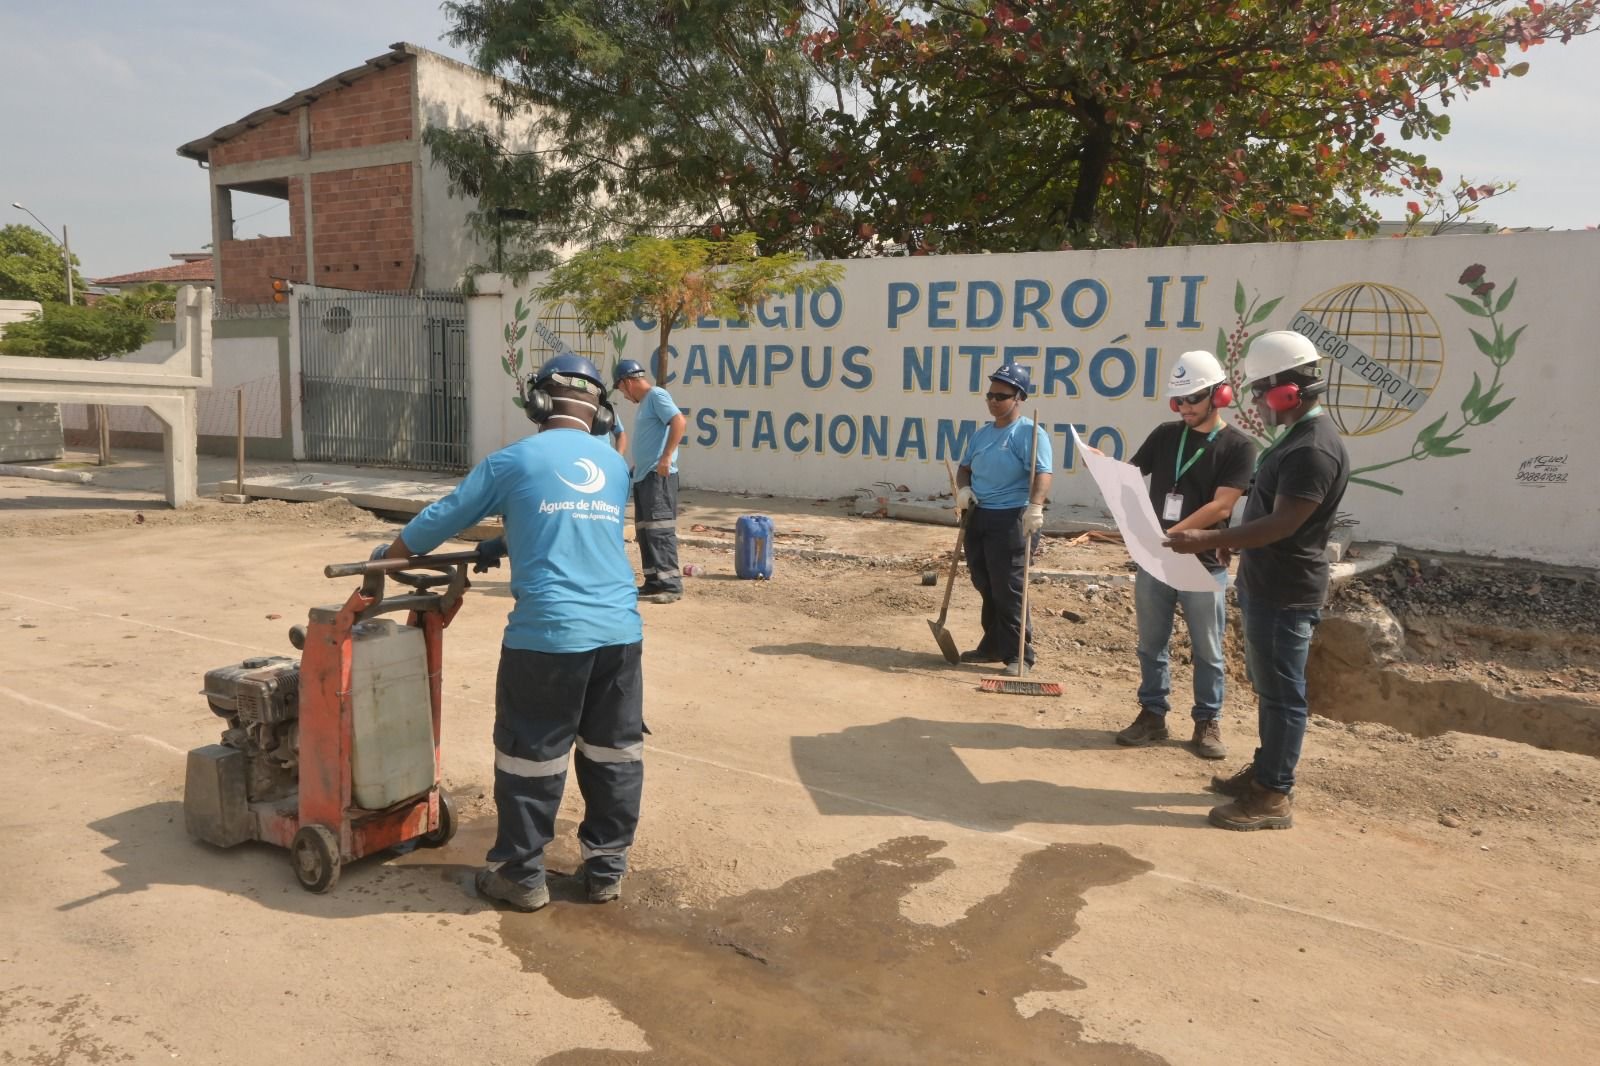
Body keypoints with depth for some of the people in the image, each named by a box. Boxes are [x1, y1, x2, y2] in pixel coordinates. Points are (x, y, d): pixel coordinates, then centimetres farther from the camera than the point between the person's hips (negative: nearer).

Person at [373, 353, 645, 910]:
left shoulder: (513, 460, 2)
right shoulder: (617, 466, 15)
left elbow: (444, 518, 10)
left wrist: (388, 554, 28)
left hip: (548, 633, -4)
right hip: (619, 632, 4)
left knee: (530, 755, 9)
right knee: (614, 752, 13)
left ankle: (521, 875, 20)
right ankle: (607, 868, 24)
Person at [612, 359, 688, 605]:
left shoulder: (656, 395, -10)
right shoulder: (645, 401, 20)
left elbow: (680, 422, -24)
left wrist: (666, 458, -27)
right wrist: (637, 466, 29)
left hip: (658, 476, -10)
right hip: (643, 476, 10)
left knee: (660, 530, -11)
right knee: (644, 531, 12)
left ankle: (672, 585, -9)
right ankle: (654, 582, 18)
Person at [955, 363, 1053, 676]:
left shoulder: (1029, 433, -10)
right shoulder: (982, 434, 15)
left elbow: (1042, 473, -21)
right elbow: (965, 467, 22)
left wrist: (1035, 506, -36)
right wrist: (963, 489, 0)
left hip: (1011, 518, -8)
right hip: (977, 516, 8)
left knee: (1008, 589, -7)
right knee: (985, 586, 14)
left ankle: (1019, 655, 2)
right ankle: (993, 645, 28)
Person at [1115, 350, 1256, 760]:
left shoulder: (1238, 446, -7)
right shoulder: (1165, 434, 6)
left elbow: (1220, 507, -16)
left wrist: (1171, 534, -26)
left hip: (1204, 564, -4)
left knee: (1206, 651, 8)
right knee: (1152, 644, 11)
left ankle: (1208, 723, 20)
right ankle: (1153, 715, 23)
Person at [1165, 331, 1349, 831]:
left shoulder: (1315, 448, -21)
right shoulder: (1297, 435, 12)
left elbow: (1283, 523, -26)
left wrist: (1208, 540, -27)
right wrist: (1234, 542, 20)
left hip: (1286, 592, -10)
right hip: (1265, 583, 10)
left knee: (1281, 691, -2)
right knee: (1268, 685, 19)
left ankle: (1274, 796, 7)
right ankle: (1265, 771, 32)